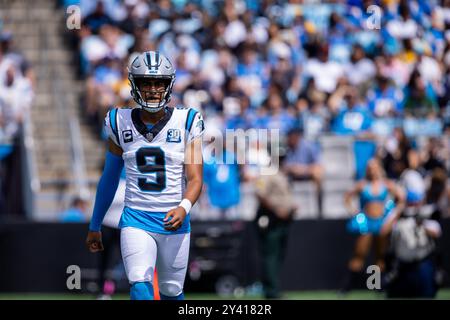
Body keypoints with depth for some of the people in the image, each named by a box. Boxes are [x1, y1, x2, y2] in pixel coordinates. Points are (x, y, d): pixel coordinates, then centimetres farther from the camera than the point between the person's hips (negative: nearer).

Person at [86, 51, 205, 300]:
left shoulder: (186, 123, -3)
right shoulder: (120, 124, 3)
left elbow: (195, 179, -7)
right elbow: (109, 178, 13)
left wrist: (184, 208, -28)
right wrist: (94, 226, 18)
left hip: (174, 221, 0)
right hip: (135, 220, 0)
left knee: (171, 291, 9)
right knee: (140, 286, -20)